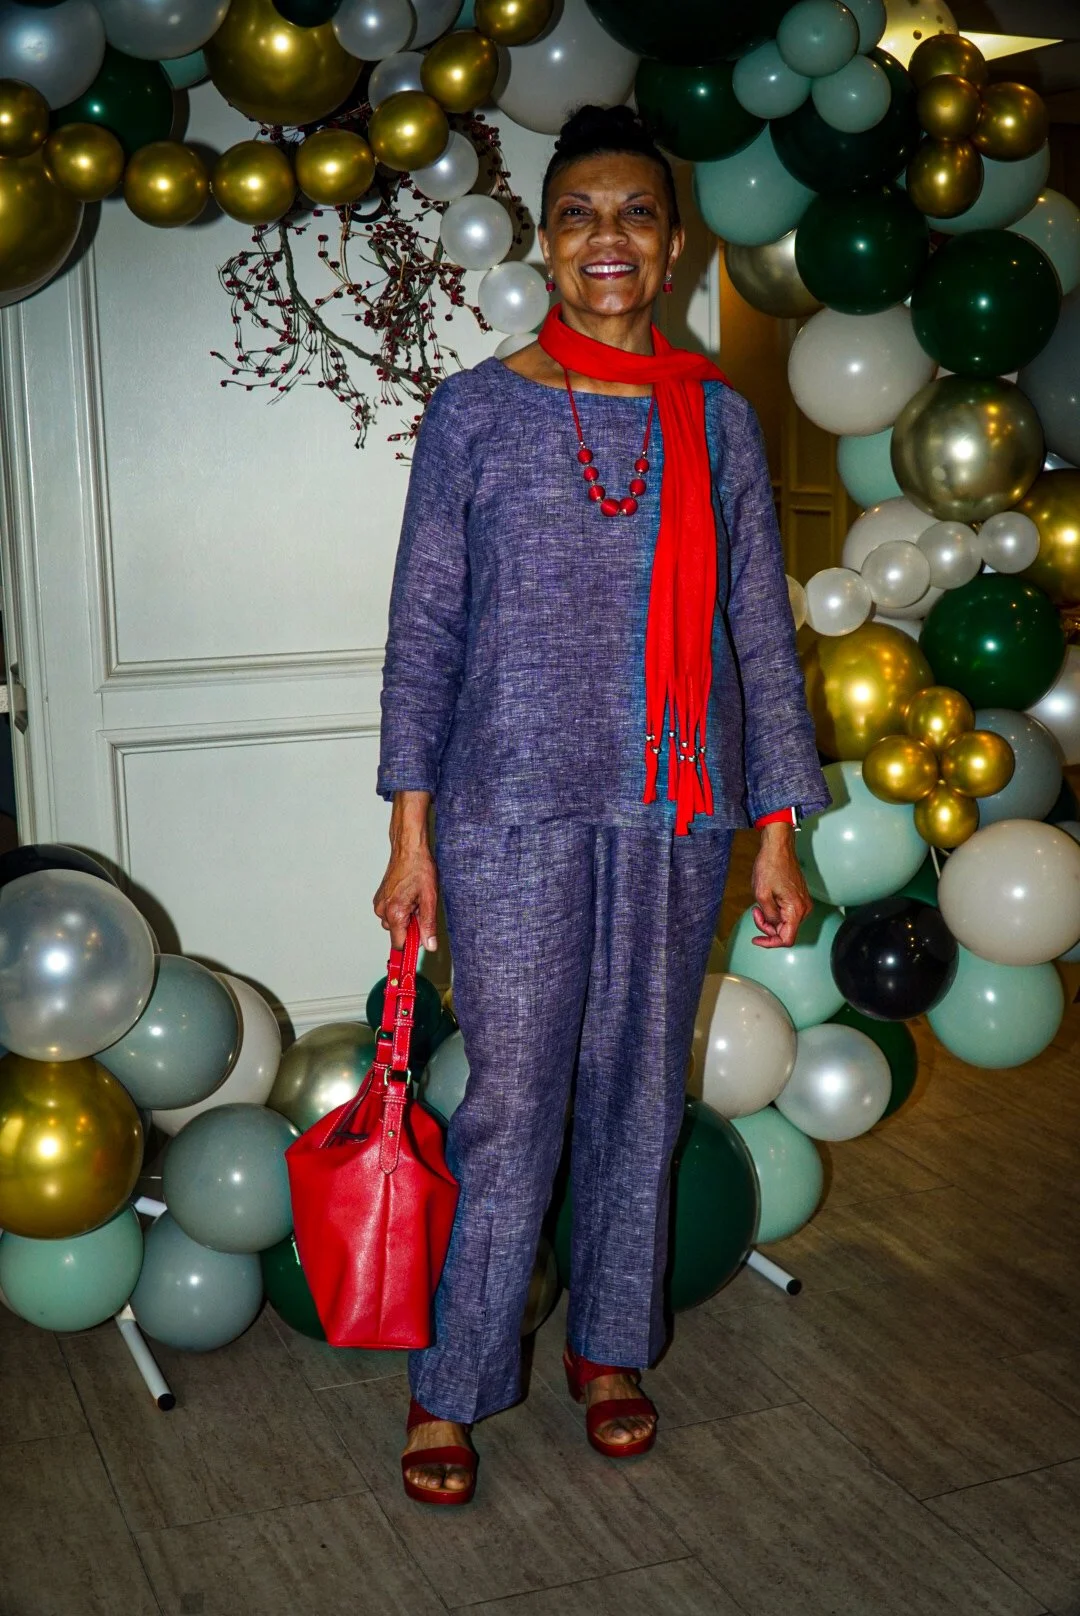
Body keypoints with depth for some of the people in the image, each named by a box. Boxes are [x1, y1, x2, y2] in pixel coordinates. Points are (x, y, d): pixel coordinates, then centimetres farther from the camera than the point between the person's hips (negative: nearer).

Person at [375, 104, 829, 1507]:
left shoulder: (717, 421, 5)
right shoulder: (477, 412, 0)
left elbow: (760, 635, 6)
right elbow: (424, 628, 0)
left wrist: (779, 837, 3)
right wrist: (410, 833, -4)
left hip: (675, 813, 2)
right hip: (513, 810, -2)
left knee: (640, 1089, 12)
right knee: (512, 1102, 2)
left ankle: (610, 1345, 32)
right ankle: (451, 1388, 19)